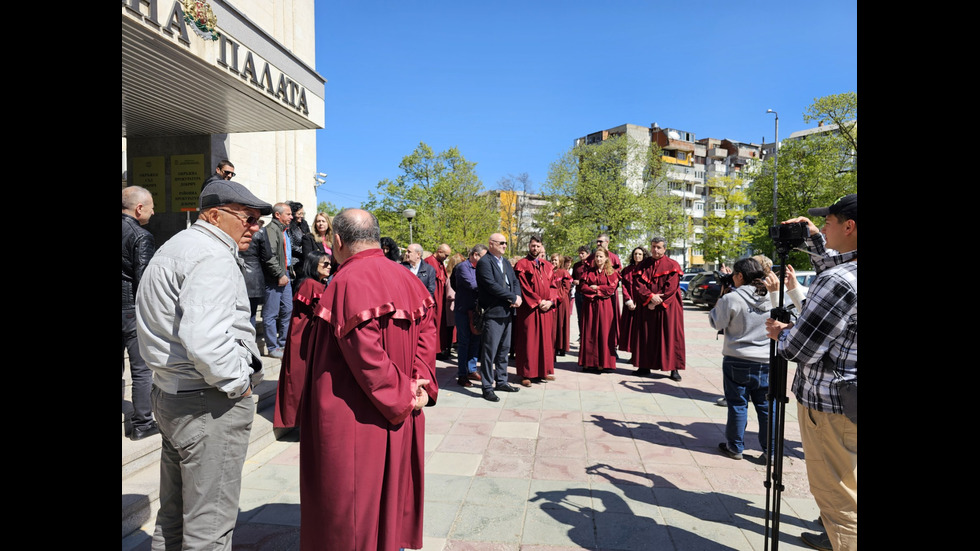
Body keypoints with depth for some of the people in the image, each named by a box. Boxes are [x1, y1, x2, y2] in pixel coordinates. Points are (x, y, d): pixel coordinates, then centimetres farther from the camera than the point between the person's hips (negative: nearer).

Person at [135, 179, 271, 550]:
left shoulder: (176, 247, 17)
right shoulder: (212, 258, -18)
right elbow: (203, 339, -32)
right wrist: (239, 381, -17)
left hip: (169, 394, 11)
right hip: (209, 407, -11)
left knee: (174, 515, 23)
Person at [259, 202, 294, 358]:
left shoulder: (284, 230, 19)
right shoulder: (271, 229, -12)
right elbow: (269, 256, -21)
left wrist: (287, 272, 16)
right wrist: (280, 275, -17)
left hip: (284, 276, 10)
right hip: (274, 279, -10)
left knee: (287, 310, 14)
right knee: (271, 314, 0)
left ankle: (283, 344, 25)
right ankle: (272, 348, 7)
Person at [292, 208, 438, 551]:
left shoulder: (348, 282, -19)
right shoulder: (409, 280, 3)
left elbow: (366, 353, -25)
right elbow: (427, 334, 0)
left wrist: (402, 394, -14)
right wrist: (421, 387, -5)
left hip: (354, 420, -7)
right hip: (399, 419, 7)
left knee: (350, 513, 10)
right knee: (391, 492, 23)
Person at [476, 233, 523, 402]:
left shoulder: (506, 262, 17)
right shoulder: (484, 262, -10)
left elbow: (515, 281, 15)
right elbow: (492, 285, -20)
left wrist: (517, 297, -6)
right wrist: (513, 298, -15)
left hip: (507, 312, 9)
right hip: (493, 313, -9)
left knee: (504, 349, 15)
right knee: (490, 350, -4)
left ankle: (501, 381, 27)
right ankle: (487, 387, 4)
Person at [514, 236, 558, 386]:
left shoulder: (548, 266, 15)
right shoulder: (522, 264, -2)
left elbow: (553, 285, 10)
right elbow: (523, 287, -10)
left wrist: (550, 301, -7)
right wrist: (538, 302, -14)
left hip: (546, 308, 5)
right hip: (529, 308, -5)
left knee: (545, 339, 8)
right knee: (528, 340, -3)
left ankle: (541, 371, 18)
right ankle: (526, 374, 4)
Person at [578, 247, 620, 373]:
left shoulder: (612, 272, 6)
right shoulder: (589, 272, 11)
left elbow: (611, 288, -6)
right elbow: (583, 287, 0)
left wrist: (596, 288, -4)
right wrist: (601, 290, -8)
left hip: (605, 306, -2)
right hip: (590, 305, 2)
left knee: (604, 333, -3)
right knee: (590, 333, 0)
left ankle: (604, 363, 1)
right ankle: (589, 362, 4)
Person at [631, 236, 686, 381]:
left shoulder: (672, 265, -2)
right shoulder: (644, 265, 8)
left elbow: (671, 287, -9)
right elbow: (639, 284, 0)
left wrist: (657, 302, -12)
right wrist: (650, 296, -17)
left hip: (667, 307, -3)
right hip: (647, 307, 3)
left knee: (670, 335, -2)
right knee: (646, 336, 5)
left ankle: (674, 369, 3)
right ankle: (645, 366, 13)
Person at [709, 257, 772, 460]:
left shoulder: (732, 299, -15)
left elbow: (717, 322, -4)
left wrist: (721, 297, 7)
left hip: (737, 361, -3)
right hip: (766, 361, 4)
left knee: (737, 404, 7)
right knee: (766, 406, 13)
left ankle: (735, 447, 18)